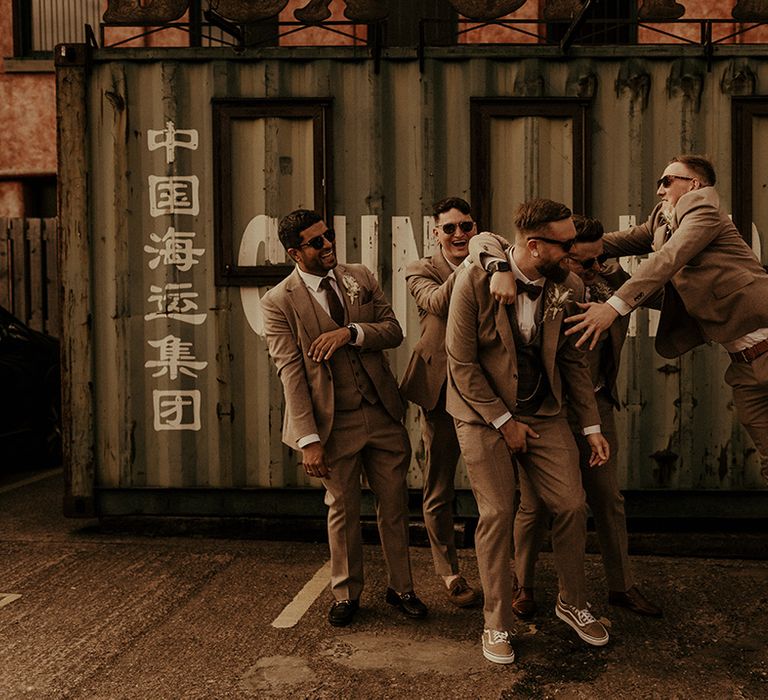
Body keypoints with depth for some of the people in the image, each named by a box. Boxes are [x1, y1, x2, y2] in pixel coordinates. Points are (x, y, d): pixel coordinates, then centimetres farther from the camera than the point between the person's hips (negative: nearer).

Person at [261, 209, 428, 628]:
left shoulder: (361, 278, 5)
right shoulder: (279, 303, -7)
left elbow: (394, 331, 2)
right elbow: (290, 373, -12)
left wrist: (350, 332, -18)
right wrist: (308, 439, -16)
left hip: (383, 414, 4)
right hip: (335, 423, -3)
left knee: (394, 505, 12)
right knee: (343, 510, 10)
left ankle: (401, 588, 29)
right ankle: (346, 594, 30)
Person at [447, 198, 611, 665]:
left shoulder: (569, 287, -4)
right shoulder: (477, 280, -17)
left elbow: (574, 360, 5)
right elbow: (462, 363, -14)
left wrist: (592, 426, 3)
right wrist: (504, 422, -12)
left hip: (544, 413, 4)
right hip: (483, 413, -3)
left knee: (572, 505, -1)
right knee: (497, 513, -6)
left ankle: (573, 604, 24)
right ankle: (498, 625, 12)